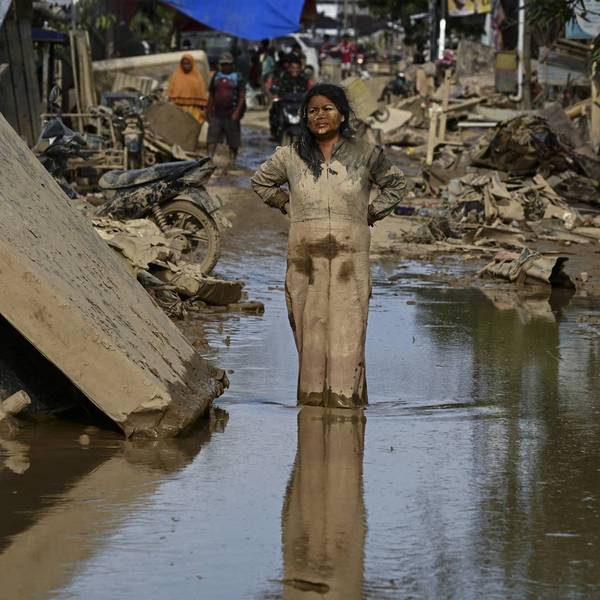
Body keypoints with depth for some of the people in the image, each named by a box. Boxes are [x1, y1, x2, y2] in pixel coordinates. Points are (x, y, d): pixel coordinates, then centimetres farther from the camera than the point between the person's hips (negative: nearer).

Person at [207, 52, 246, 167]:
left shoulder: (237, 77, 2)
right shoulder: (216, 76, 14)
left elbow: (242, 97, -3)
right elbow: (211, 96, 19)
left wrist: (237, 112, -14)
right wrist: (209, 112, 13)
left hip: (231, 114, -3)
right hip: (217, 114, 3)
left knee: (233, 142, 4)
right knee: (212, 138, -7)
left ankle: (232, 161, 13)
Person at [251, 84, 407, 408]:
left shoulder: (364, 153, 4)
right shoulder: (291, 156, 7)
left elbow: (395, 184, 19)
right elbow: (260, 181, 24)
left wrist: (371, 213, 9)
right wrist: (287, 206, 13)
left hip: (350, 257, -1)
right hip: (305, 257, 1)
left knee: (347, 329, -5)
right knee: (309, 329, 1)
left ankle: (346, 396, -4)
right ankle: (313, 396, 5)